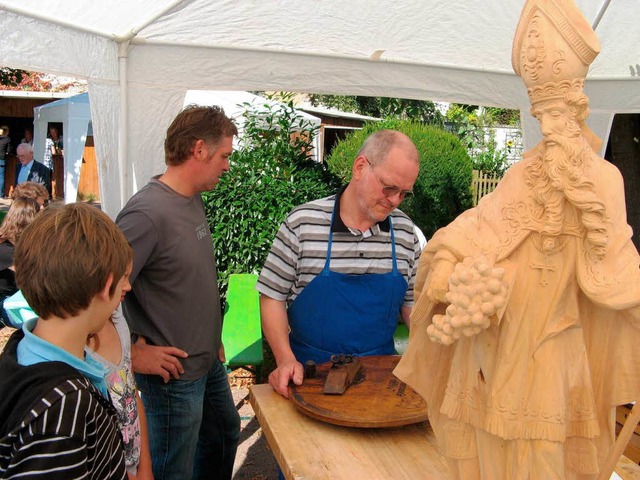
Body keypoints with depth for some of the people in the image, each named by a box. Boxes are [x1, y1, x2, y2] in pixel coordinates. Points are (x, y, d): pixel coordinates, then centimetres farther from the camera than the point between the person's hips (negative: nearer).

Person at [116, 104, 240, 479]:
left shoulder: (194, 200, 2)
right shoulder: (147, 213, -26)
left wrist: (213, 337, 13)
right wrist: (133, 354, -19)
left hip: (210, 363, 9)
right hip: (174, 376, -9)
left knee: (225, 435, 27)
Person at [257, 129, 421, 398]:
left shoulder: (405, 231, -1)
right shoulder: (302, 223, -12)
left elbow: (411, 304, 7)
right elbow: (272, 296, -7)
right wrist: (286, 359, -18)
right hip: (308, 370, -2)